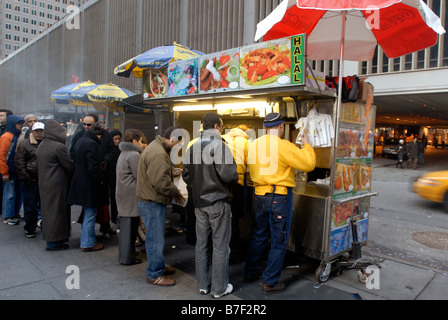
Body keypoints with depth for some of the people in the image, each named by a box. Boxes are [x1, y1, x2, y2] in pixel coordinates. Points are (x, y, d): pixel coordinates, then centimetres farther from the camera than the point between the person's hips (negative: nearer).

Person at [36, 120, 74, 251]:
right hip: (57, 185, -9)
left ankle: (50, 238, 27)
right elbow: (69, 166, -13)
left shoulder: (41, 146, 9)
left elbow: (41, 166, 15)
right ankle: (54, 241, 8)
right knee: (56, 210, 0)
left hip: (44, 184, 9)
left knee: (48, 209, 16)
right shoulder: (59, 147, -18)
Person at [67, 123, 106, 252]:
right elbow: (93, 167, -24)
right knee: (90, 214, -1)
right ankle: (88, 244, 7)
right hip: (89, 185, -10)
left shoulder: (80, 141, 13)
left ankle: (86, 240, 33)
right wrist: (101, 180, -10)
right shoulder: (91, 144, -18)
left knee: (87, 213, 21)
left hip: (79, 182, 10)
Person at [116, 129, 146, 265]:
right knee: (130, 226, -2)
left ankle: (125, 253, 29)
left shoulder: (124, 153, 17)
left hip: (123, 194, 10)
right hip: (131, 196, -10)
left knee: (125, 225, 17)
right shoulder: (133, 155, -15)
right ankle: (127, 257, 6)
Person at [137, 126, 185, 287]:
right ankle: (154, 275, 13)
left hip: (153, 201, 11)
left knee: (156, 237, 20)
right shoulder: (158, 153, -23)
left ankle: (159, 267, 34)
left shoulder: (157, 147, 13)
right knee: (155, 239, 0)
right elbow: (160, 182, -26)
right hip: (152, 202, -11)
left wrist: (172, 171, 9)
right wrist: (176, 192, -13)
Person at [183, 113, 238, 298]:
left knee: (201, 244, 14)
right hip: (218, 202, -7)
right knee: (220, 246, 5)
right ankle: (219, 288, 16)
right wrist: (235, 178, -3)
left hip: (199, 203, 7)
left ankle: (203, 285, 27)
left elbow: (186, 176, 11)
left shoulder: (192, 147, 7)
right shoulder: (219, 145, -15)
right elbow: (228, 174, -23)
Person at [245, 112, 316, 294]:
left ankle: (251, 273, 35)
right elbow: (309, 164, -12)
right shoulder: (284, 146, -15)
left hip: (259, 196, 6)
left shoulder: (253, 145, 3)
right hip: (280, 197, -6)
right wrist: (307, 144, 2)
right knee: (278, 241, 7)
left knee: (258, 237, 21)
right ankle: (270, 283, 16)